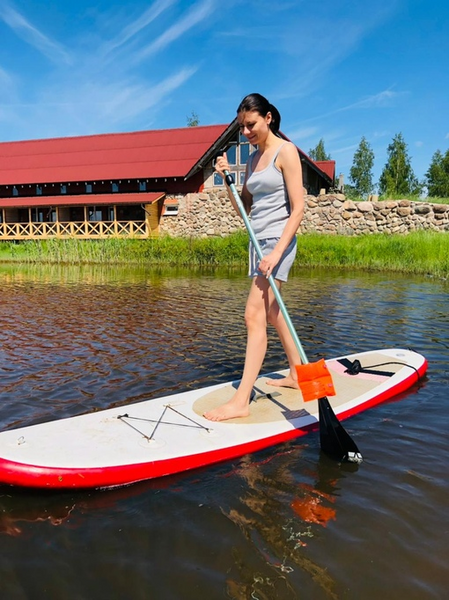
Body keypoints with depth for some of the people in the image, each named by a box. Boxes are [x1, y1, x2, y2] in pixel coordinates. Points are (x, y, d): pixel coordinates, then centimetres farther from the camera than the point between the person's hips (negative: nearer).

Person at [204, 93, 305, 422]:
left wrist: (277, 252, -23)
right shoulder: (253, 159, 16)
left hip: (277, 242, -9)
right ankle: (296, 374, 32)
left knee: (254, 316, -14)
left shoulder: (285, 151, -7)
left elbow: (298, 207, -15)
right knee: (271, 313, 16)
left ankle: (241, 401, -11)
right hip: (259, 242, 9)